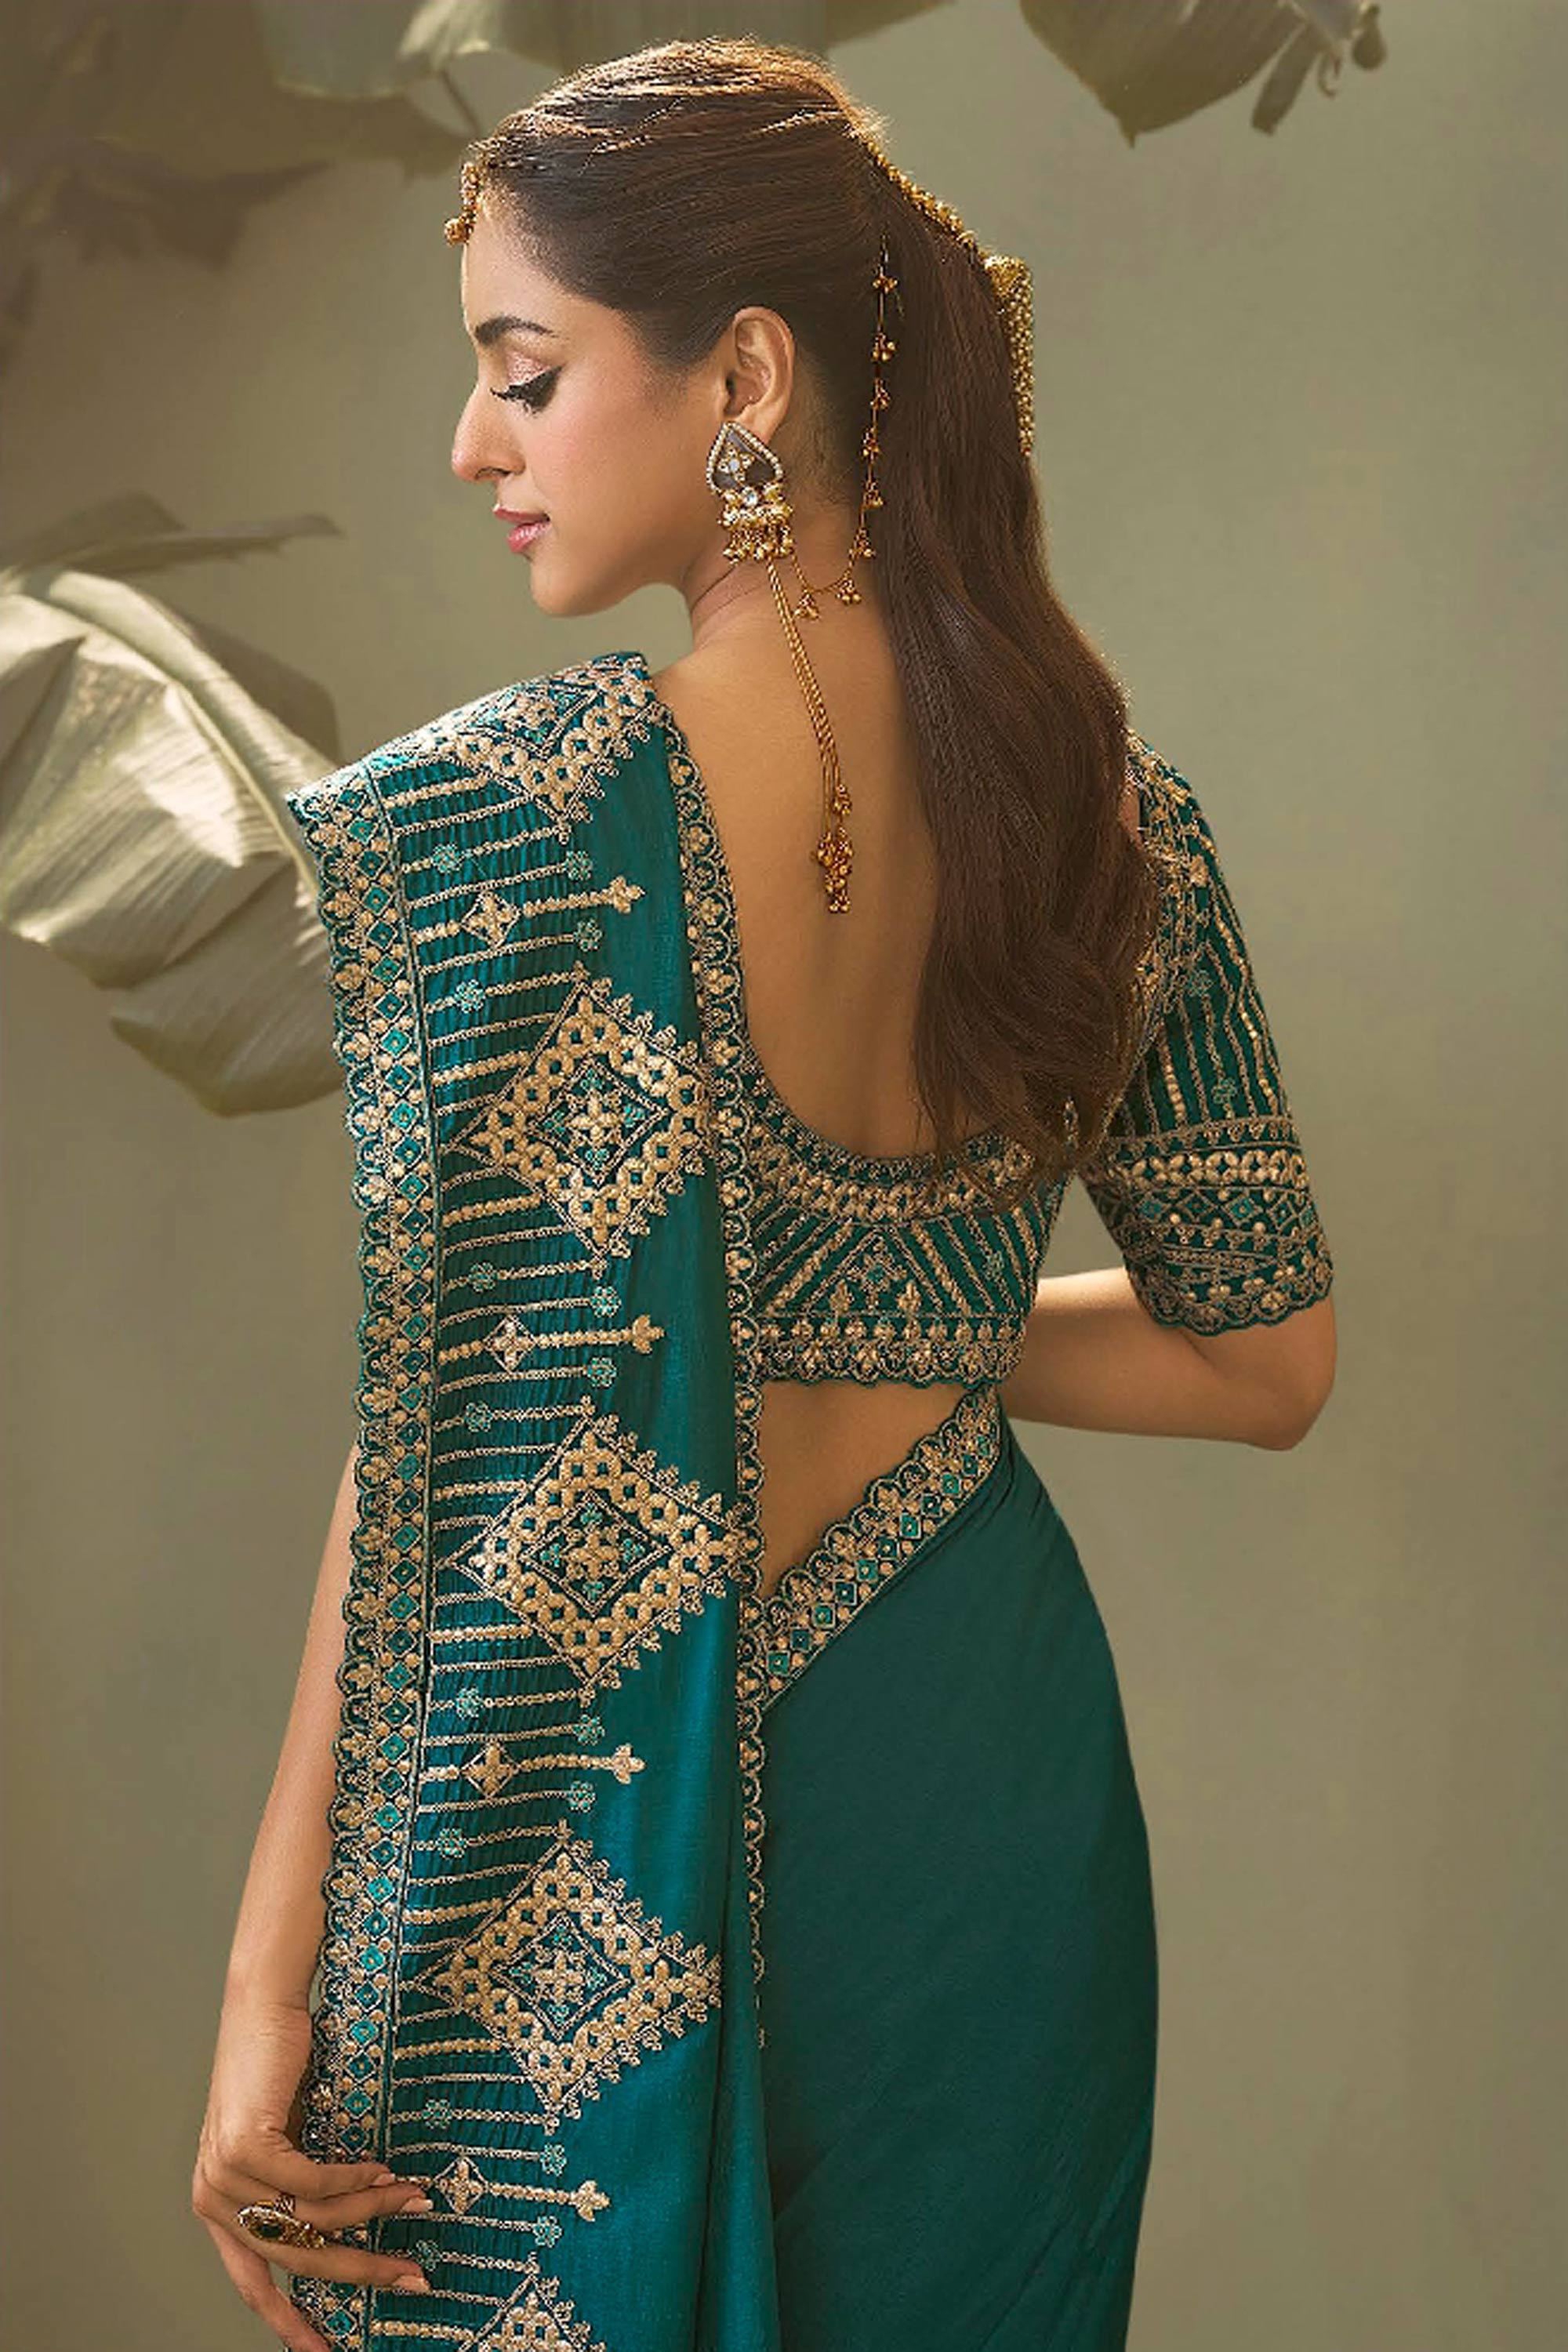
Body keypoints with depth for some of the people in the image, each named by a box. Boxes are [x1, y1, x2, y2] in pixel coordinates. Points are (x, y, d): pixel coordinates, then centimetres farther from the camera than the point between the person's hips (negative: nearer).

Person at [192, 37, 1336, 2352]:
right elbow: (1269, 1362, 6)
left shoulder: (488, 819, -17)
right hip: (1000, 1776, 5)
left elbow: (453, 1471, -17)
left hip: (588, 1848, -5)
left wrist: (272, 1979, -10)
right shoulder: (1105, 792, -2)